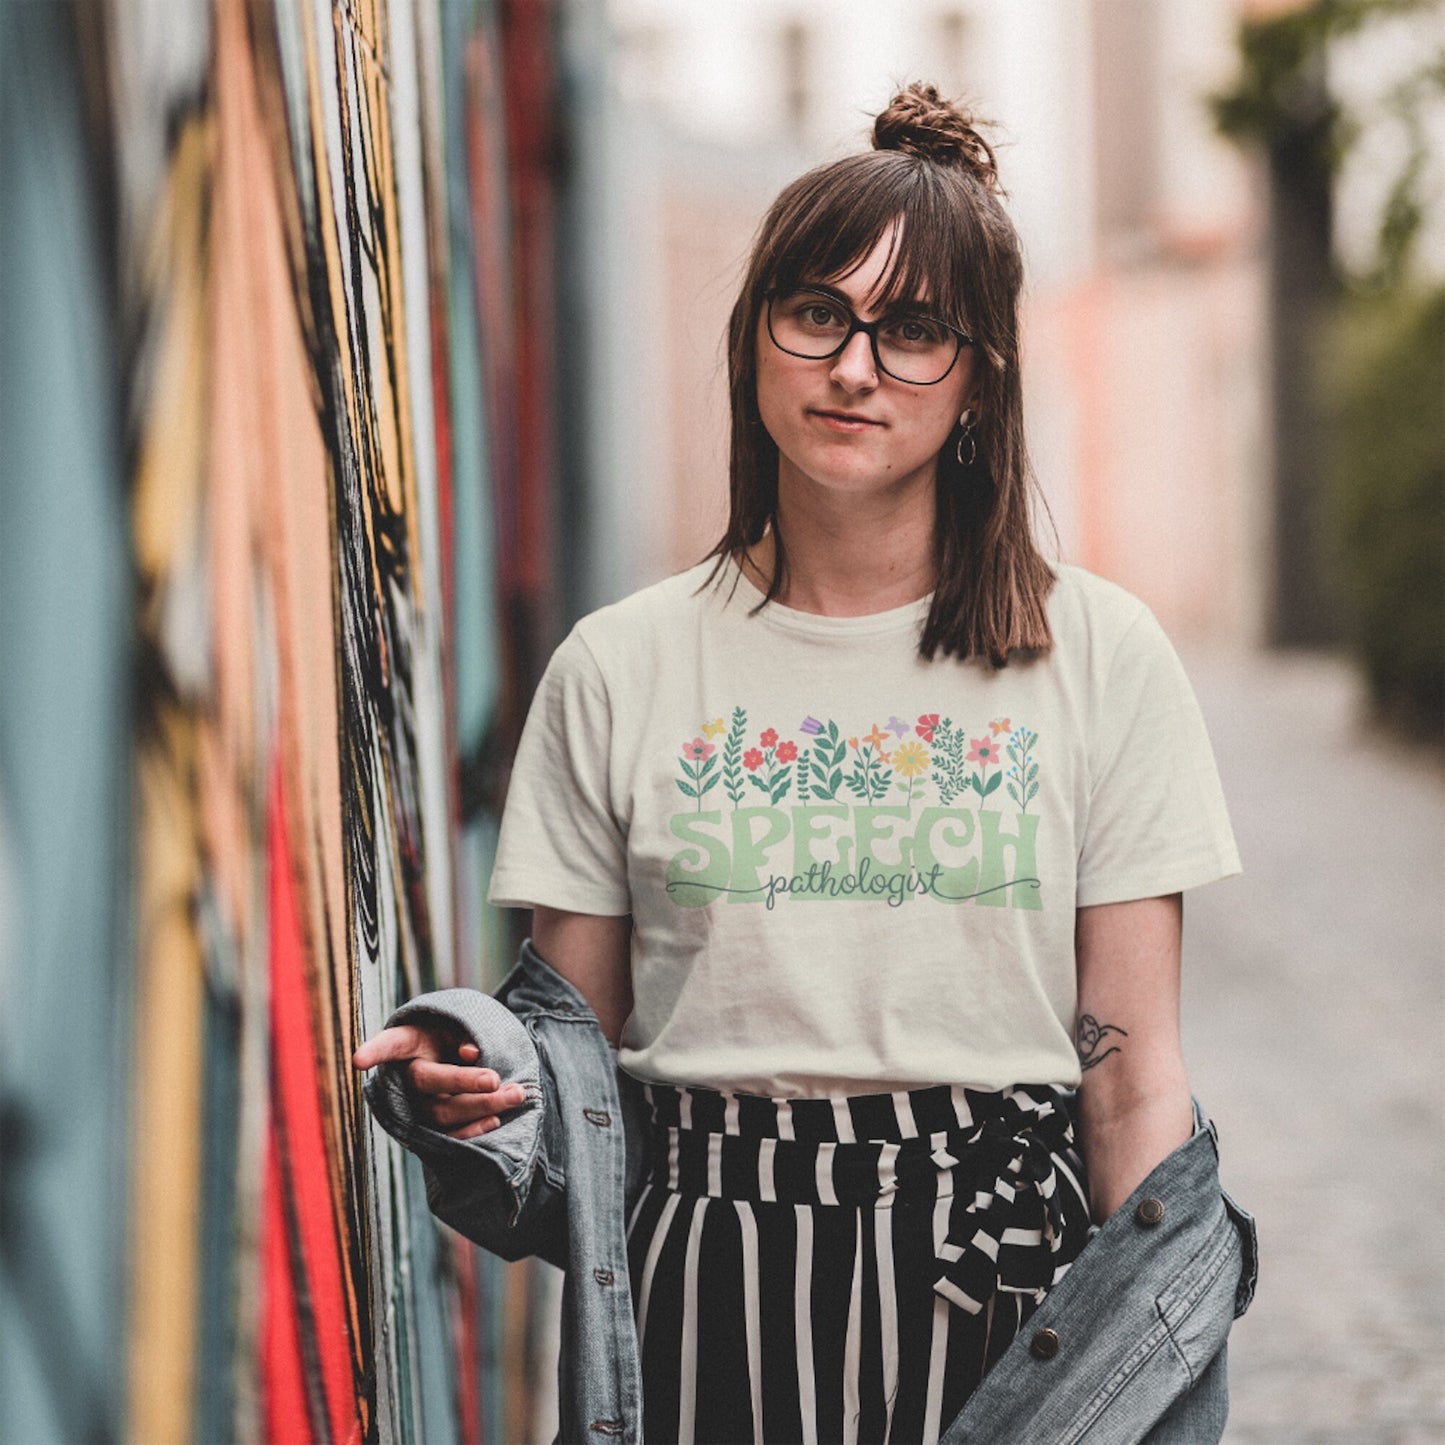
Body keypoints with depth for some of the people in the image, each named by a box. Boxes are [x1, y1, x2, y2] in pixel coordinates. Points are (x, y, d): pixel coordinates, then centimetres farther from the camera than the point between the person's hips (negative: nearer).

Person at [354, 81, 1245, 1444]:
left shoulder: (1100, 657, 3)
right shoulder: (621, 669, 6)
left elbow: (1134, 1071, 2)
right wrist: (472, 1079, -13)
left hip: (1004, 1278, 0)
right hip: (713, 1277, 1)